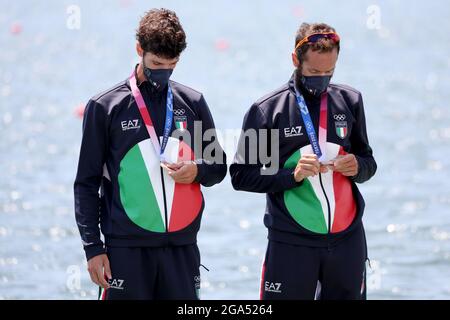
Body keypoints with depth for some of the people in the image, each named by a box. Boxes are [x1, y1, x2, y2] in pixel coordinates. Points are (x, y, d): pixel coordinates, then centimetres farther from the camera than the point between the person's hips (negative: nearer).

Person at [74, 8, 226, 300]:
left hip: (182, 246, 3)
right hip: (126, 248, -3)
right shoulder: (105, 107, 2)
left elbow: (218, 167, 18)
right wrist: (93, 247, -4)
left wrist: (197, 171, -6)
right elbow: (87, 184, 3)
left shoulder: (192, 103, 10)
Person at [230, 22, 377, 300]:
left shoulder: (349, 101, 8)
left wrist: (357, 167, -8)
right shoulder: (268, 110, -3)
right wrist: (292, 175, -17)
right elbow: (241, 175, -3)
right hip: (292, 243, -3)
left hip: (348, 238, 4)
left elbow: (368, 162, 16)